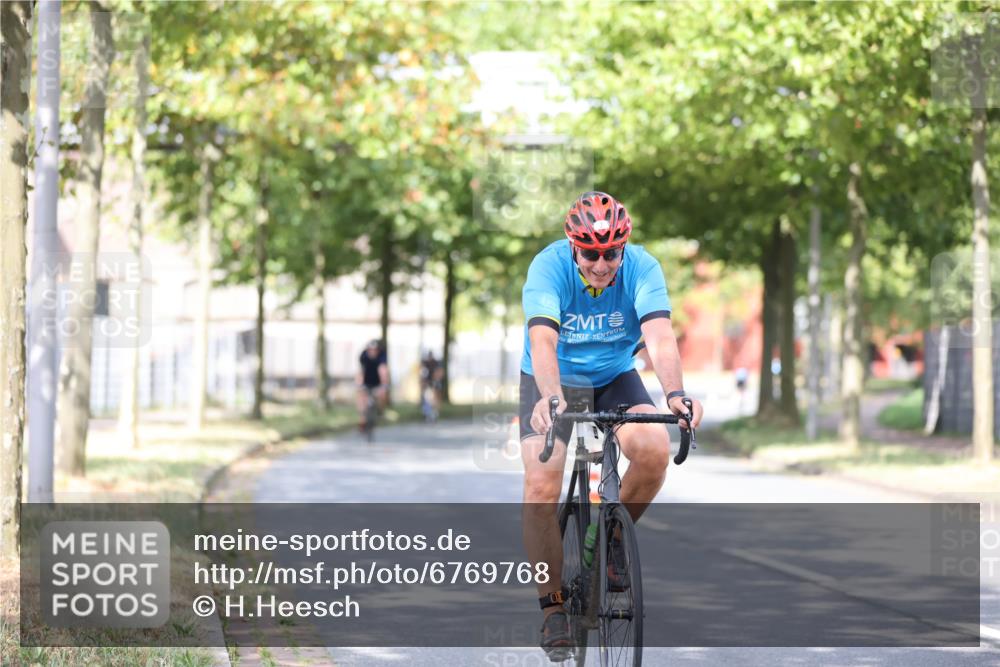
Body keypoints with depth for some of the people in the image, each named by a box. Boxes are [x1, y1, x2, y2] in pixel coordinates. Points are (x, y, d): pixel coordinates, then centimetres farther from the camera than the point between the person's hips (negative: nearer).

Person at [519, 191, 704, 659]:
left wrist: (674, 394, -53)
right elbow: (542, 341, -39)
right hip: (553, 382, -1)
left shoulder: (642, 269, -22)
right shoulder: (549, 267, -26)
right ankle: (552, 603, -4)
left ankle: (614, 535, 1)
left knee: (654, 449, -27)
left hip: (614, 379, 1)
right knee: (541, 486, -20)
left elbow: (659, 337, -34)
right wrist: (550, 399, -58)